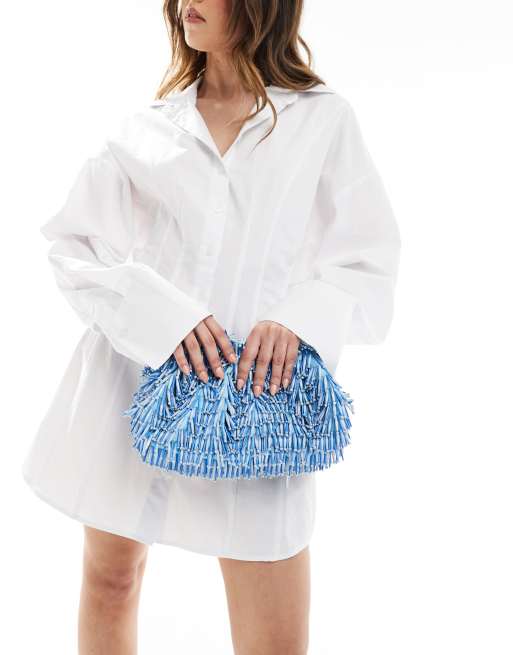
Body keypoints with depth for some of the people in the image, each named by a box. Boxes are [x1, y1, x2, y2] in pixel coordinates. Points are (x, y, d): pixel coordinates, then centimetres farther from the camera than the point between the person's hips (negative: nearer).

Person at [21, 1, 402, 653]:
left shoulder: (324, 119, 2)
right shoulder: (144, 128, 6)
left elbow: (368, 262, 3)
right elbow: (73, 248, 3)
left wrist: (297, 318, -17)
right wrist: (163, 312, -14)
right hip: (135, 376, 2)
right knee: (110, 580, 18)